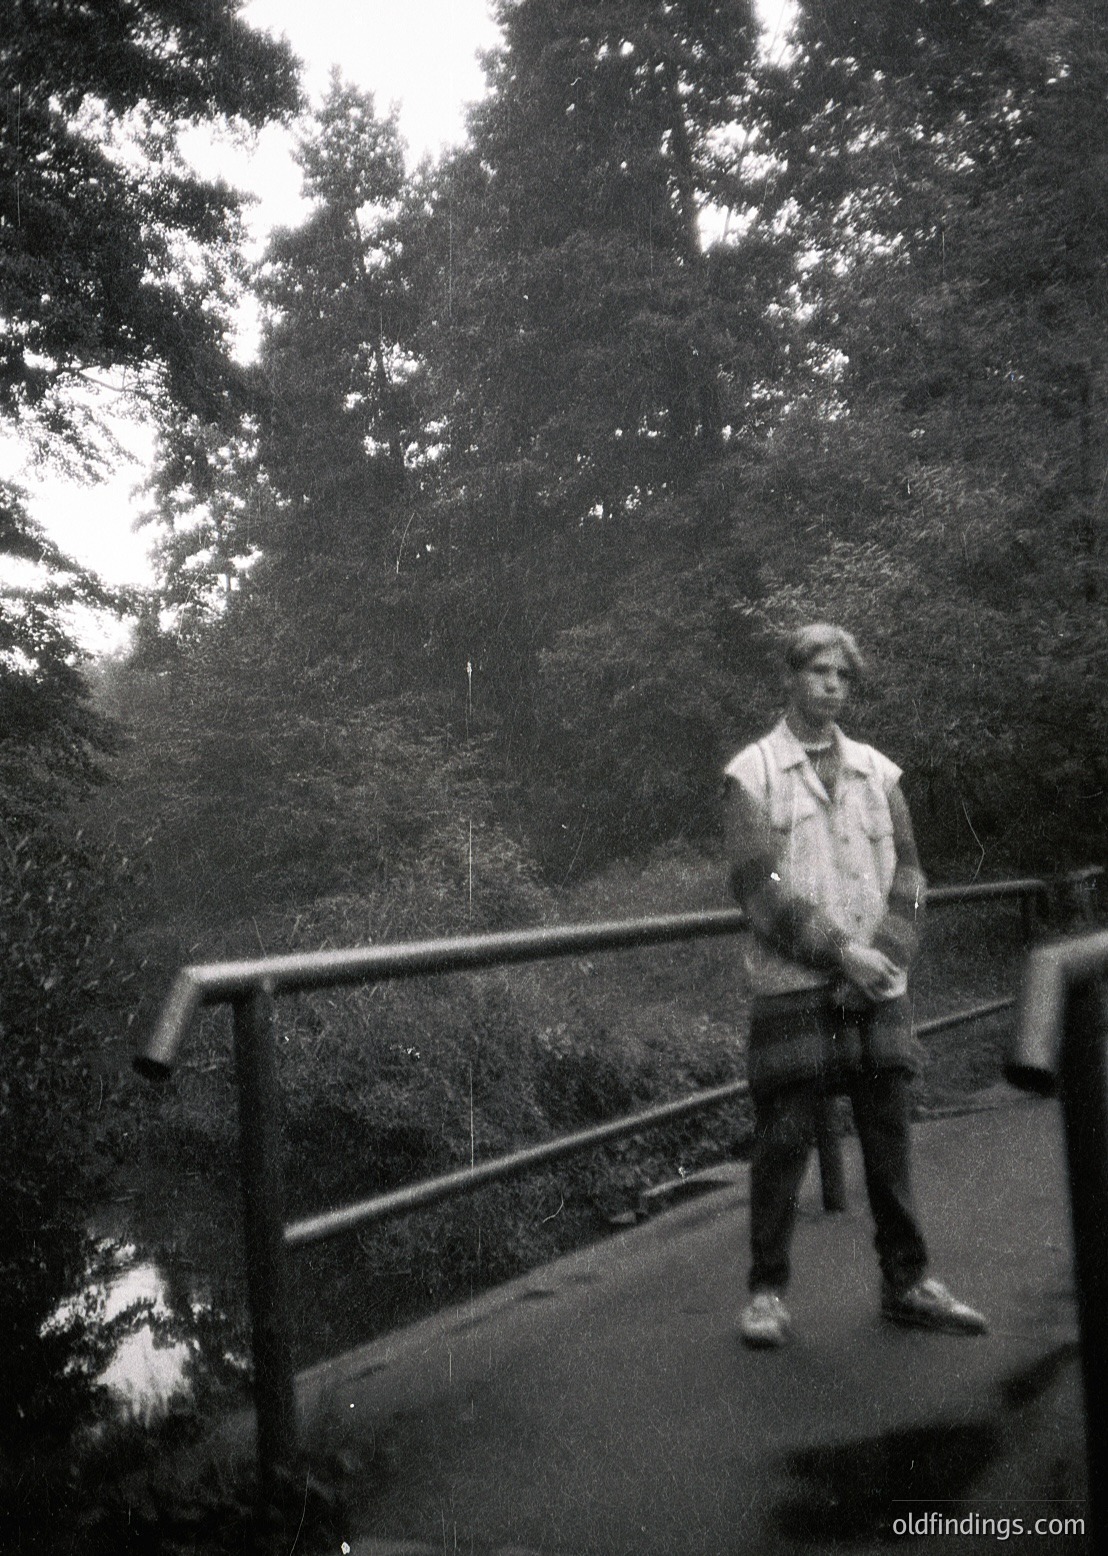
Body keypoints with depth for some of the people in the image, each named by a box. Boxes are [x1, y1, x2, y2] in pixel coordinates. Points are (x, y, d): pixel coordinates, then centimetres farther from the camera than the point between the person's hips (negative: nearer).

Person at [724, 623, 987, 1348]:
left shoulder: (879, 772, 12)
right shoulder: (752, 773, -1)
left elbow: (907, 875, 7)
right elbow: (760, 883, -9)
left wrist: (883, 959, -8)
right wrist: (841, 952, -14)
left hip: (878, 989, 4)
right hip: (792, 988, -4)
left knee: (890, 1137, 9)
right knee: (784, 1139, 0)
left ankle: (907, 1281, 22)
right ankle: (768, 1289, 13)